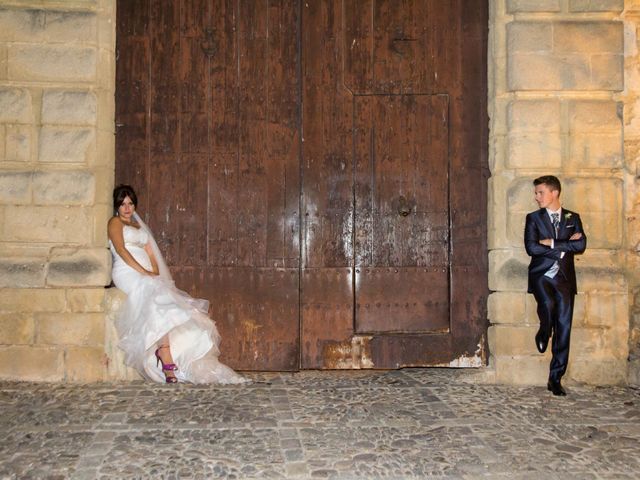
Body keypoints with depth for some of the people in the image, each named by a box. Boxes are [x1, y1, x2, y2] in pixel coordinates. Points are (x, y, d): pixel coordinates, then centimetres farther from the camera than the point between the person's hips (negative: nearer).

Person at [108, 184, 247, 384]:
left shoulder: (138, 225, 29)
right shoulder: (115, 222, 10)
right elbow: (120, 249, -6)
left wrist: (155, 274, 0)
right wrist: (143, 271, -16)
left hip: (147, 276, 6)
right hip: (127, 273, -6)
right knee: (159, 297, -32)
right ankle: (166, 357, -38)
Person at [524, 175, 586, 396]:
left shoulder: (573, 218, 12)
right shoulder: (534, 218, 7)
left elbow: (581, 245, -4)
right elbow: (531, 247, -9)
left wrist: (552, 243, -8)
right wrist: (564, 246, -7)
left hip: (564, 278, 2)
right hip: (541, 275, -2)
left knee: (564, 330, 0)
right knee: (547, 304, -33)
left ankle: (555, 378, 9)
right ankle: (543, 333, 2)